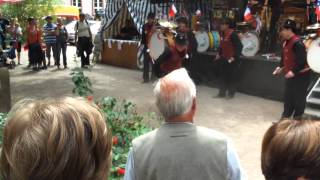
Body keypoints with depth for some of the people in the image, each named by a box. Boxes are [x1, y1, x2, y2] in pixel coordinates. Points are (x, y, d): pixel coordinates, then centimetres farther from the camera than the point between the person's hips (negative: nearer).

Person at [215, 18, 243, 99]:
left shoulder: (232, 34, -19)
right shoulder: (222, 33, 7)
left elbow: (239, 46, -19)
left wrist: (234, 57, -22)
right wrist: (219, 54, 14)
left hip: (232, 60, -8)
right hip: (224, 59, 8)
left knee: (232, 77, 4)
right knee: (223, 76, 11)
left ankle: (231, 93, 16)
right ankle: (222, 93, 19)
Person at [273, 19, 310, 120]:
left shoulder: (297, 43, -23)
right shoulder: (287, 42, 8)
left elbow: (302, 60, -28)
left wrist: (293, 71, -30)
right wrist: (280, 67, 6)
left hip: (301, 75, -10)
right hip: (290, 75, 10)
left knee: (299, 98, 2)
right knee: (288, 97, 15)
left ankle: (297, 119, 14)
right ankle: (285, 118, 26)